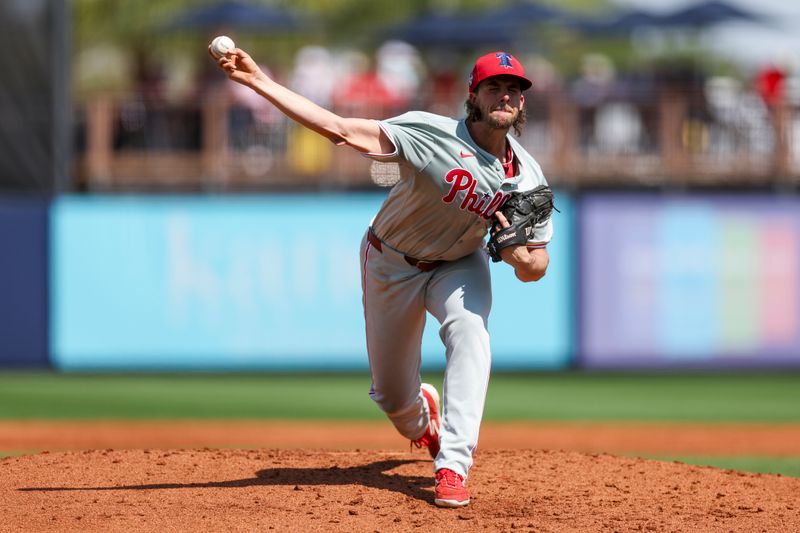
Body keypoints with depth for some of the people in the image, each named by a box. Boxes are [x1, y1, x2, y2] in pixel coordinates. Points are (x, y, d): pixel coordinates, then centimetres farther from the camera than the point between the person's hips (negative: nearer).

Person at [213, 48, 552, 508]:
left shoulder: (528, 177, -17)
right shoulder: (432, 135, -30)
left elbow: (536, 269, -9)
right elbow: (340, 128, -36)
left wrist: (514, 252, -34)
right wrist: (259, 81, -44)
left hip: (459, 263, 2)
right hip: (393, 262, -2)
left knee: (468, 329, -32)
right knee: (392, 396, 6)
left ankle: (453, 467, -32)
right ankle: (422, 421, 47)